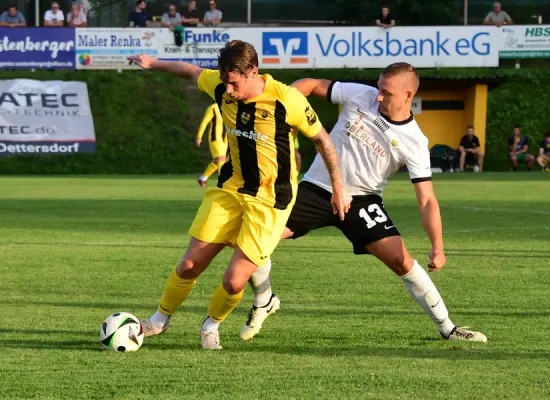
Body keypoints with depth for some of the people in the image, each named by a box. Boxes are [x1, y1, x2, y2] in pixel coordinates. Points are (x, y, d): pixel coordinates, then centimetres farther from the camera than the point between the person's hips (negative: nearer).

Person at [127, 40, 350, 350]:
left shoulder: (287, 100, -22)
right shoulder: (221, 86, -8)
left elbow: (322, 139, -8)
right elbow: (191, 71, 15)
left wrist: (339, 188, -3)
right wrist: (155, 64, 24)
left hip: (270, 202, -4)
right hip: (230, 189, 4)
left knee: (234, 281, -12)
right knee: (190, 265, 3)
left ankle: (212, 324, 21)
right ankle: (160, 320, 29)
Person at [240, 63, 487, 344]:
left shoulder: (414, 143, -15)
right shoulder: (360, 95, -10)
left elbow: (426, 200, -15)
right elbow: (312, 85, 3)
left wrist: (438, 247, -27)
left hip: (361, 200, -2)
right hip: (315, 190, 2)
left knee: (401, 260, -16)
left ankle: (447, 328, 1)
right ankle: (263, 302, 17)